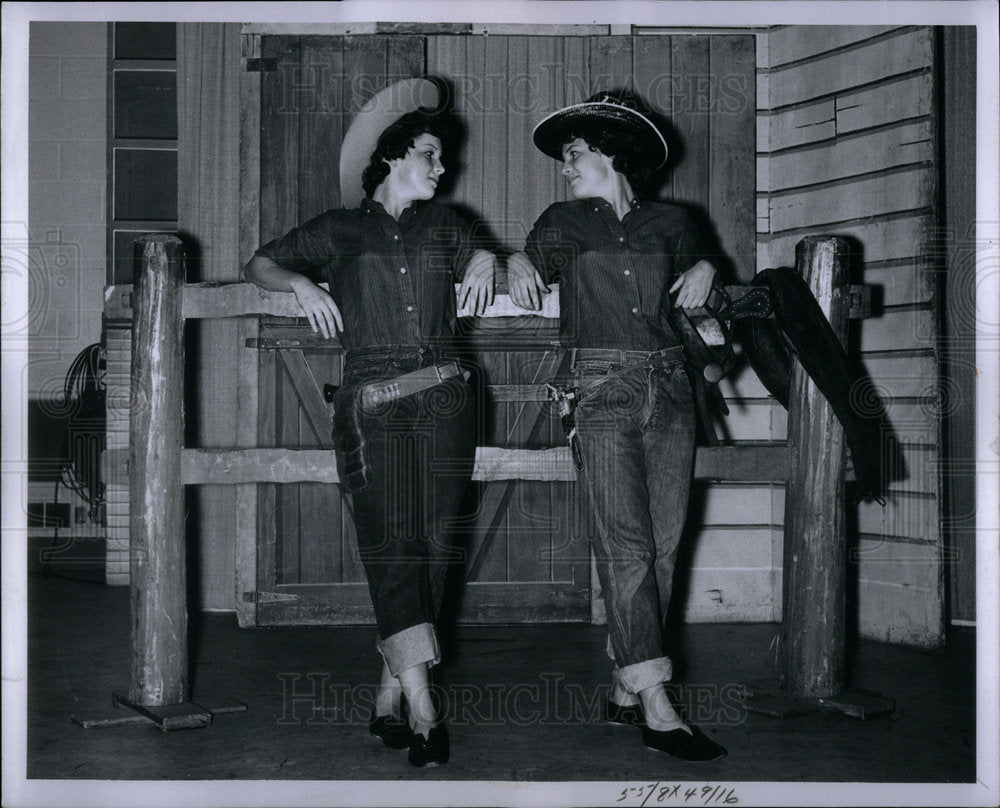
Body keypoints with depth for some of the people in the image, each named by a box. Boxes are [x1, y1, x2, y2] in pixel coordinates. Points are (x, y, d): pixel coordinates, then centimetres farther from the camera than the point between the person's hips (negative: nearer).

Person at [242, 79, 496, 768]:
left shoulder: (443, 224, 22)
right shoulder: (340, 231, 14)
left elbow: (474, 259, 36)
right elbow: (261, 264, 19)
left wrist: (485, 260, 13)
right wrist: (301, 284, -1)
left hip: (444, 396, 3)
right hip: (373, 403, -3)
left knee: (432, 543, -4)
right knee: (392, 540, -15)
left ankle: (390, 693, 3)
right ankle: (421, 706, -20)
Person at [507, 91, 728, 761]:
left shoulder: (671, 223, 16)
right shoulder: (565, 223, 15)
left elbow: (698, 267, 30)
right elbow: (528, 263, 17)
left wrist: (705, 271, 7)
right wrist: (517, 268, -5)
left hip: (670, 388, 3)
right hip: (604, 392, -3)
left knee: (662, 544, -1)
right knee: (627, 543, -13)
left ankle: (626, 690, 7)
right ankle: (657, 707, -16)